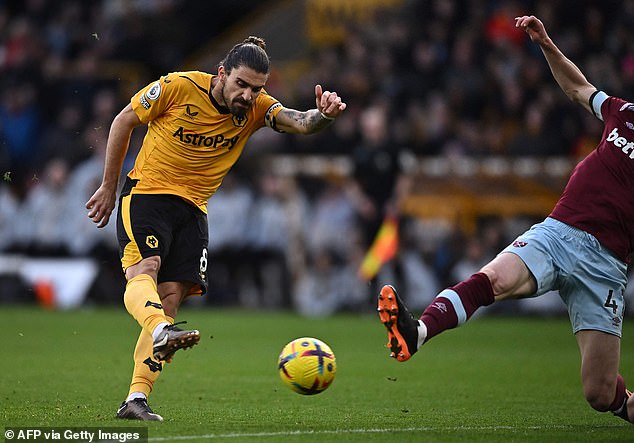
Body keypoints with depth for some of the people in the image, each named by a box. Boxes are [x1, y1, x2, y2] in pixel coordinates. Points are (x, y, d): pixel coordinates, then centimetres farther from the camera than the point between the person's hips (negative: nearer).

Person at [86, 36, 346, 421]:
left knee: (171, 296, -8)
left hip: (193, 209, 3)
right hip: (146, 192, -3)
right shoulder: (178, 87, -12)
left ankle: (136, 400, -10)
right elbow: (124, 121, -1)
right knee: (144, 268, -29)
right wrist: (109, 187, 2)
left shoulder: (255, 109, -4)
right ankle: (162, 332, -58)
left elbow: (300, 123, -21)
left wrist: (323, 114, -45)